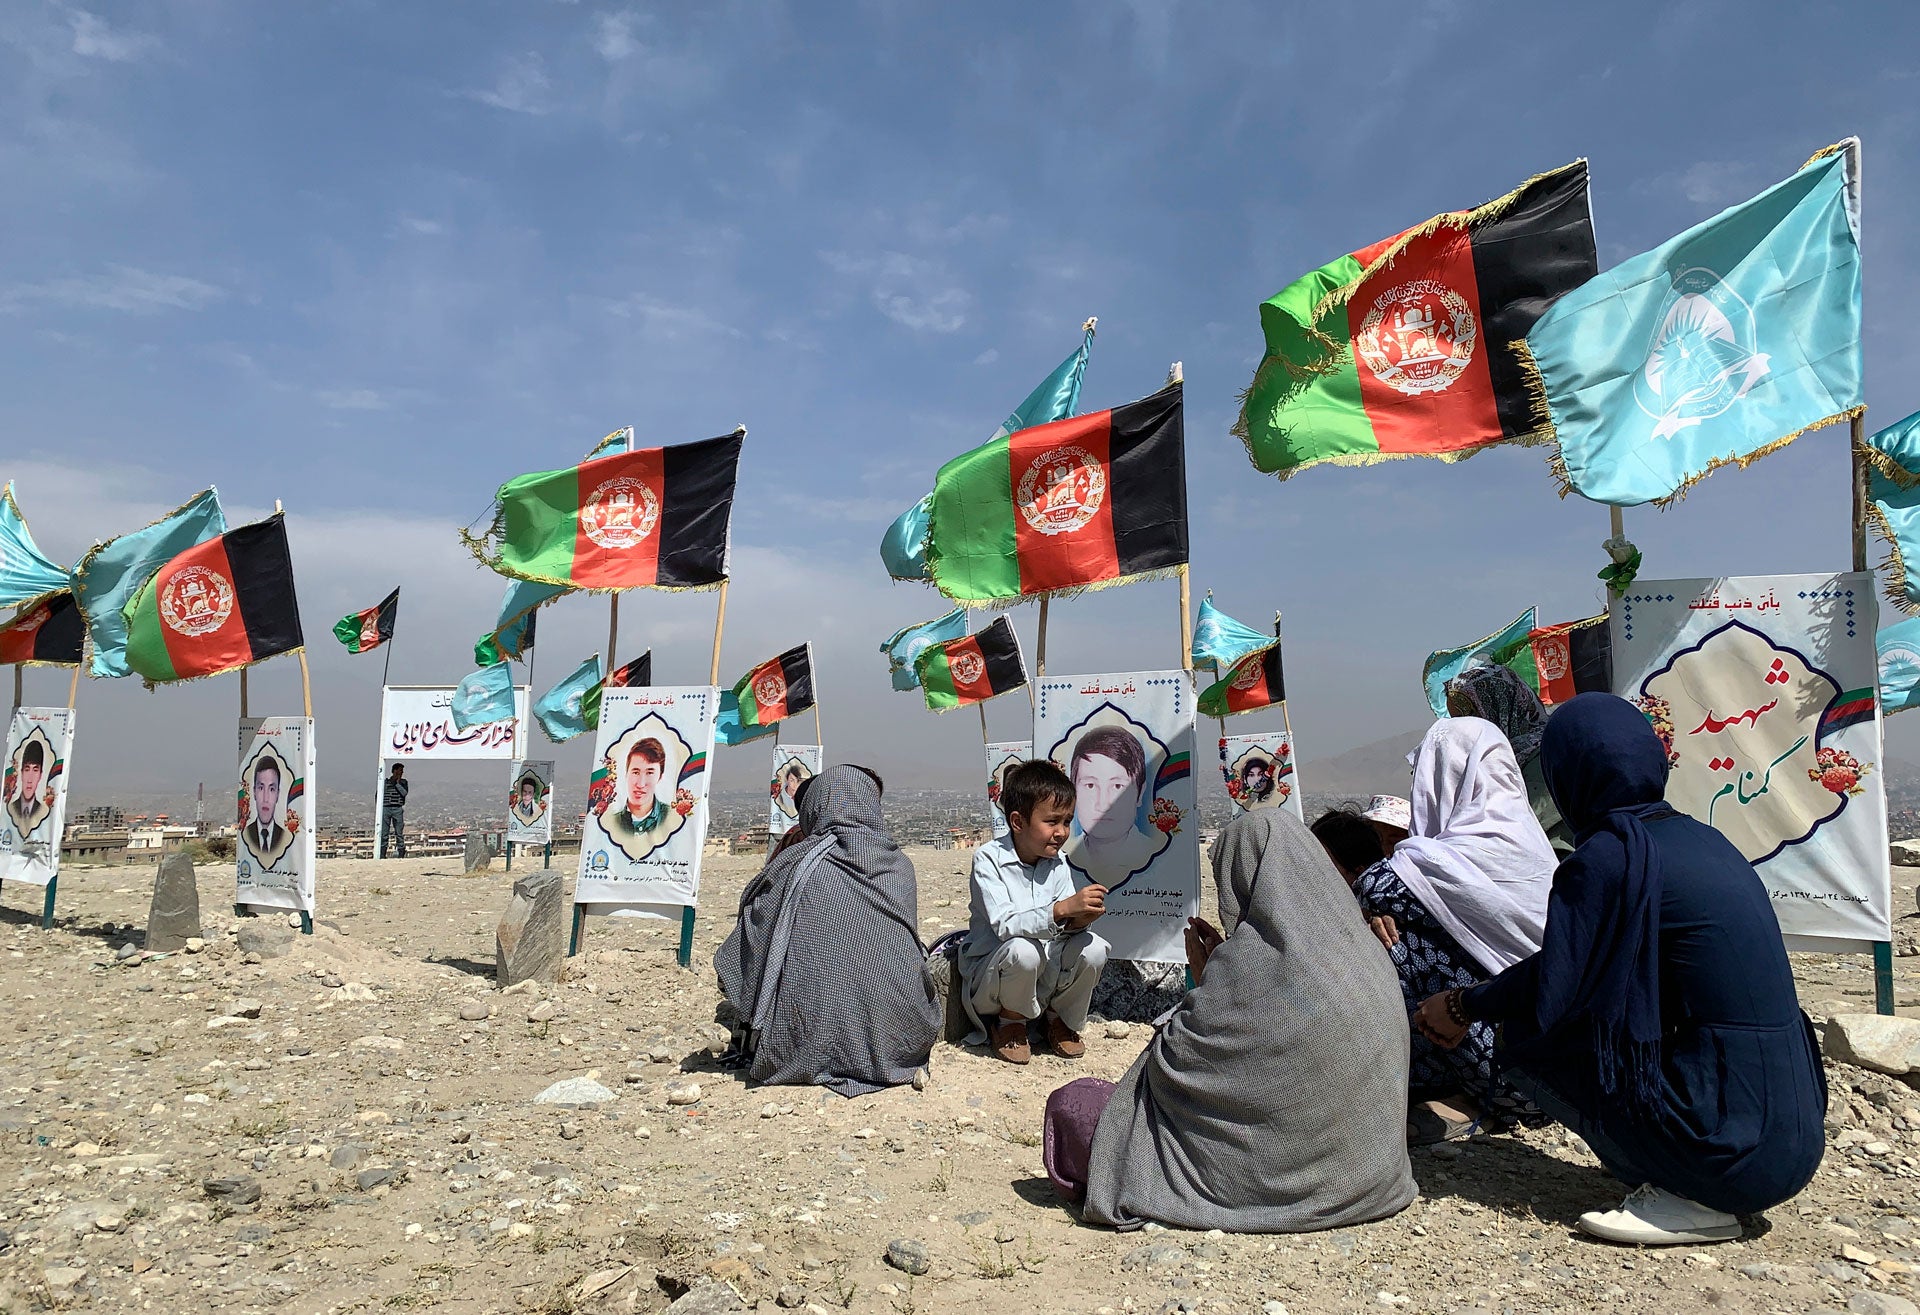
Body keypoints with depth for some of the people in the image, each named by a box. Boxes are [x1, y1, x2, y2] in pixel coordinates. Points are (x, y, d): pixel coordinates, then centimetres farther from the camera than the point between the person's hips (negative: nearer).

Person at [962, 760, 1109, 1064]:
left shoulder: (1057, 863, 0)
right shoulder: (988, 859, -17)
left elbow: (1065, 924, -3)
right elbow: (1004, 925, -30)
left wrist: (1077, 922, -28)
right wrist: (1063, 908, -41)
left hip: (1045, 972, 5)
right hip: (989, 976, -5)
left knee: (1093, 948, -21)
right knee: (1023, 950, -36)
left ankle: (1060, 1019, 7)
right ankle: (1011, 1023, -5)